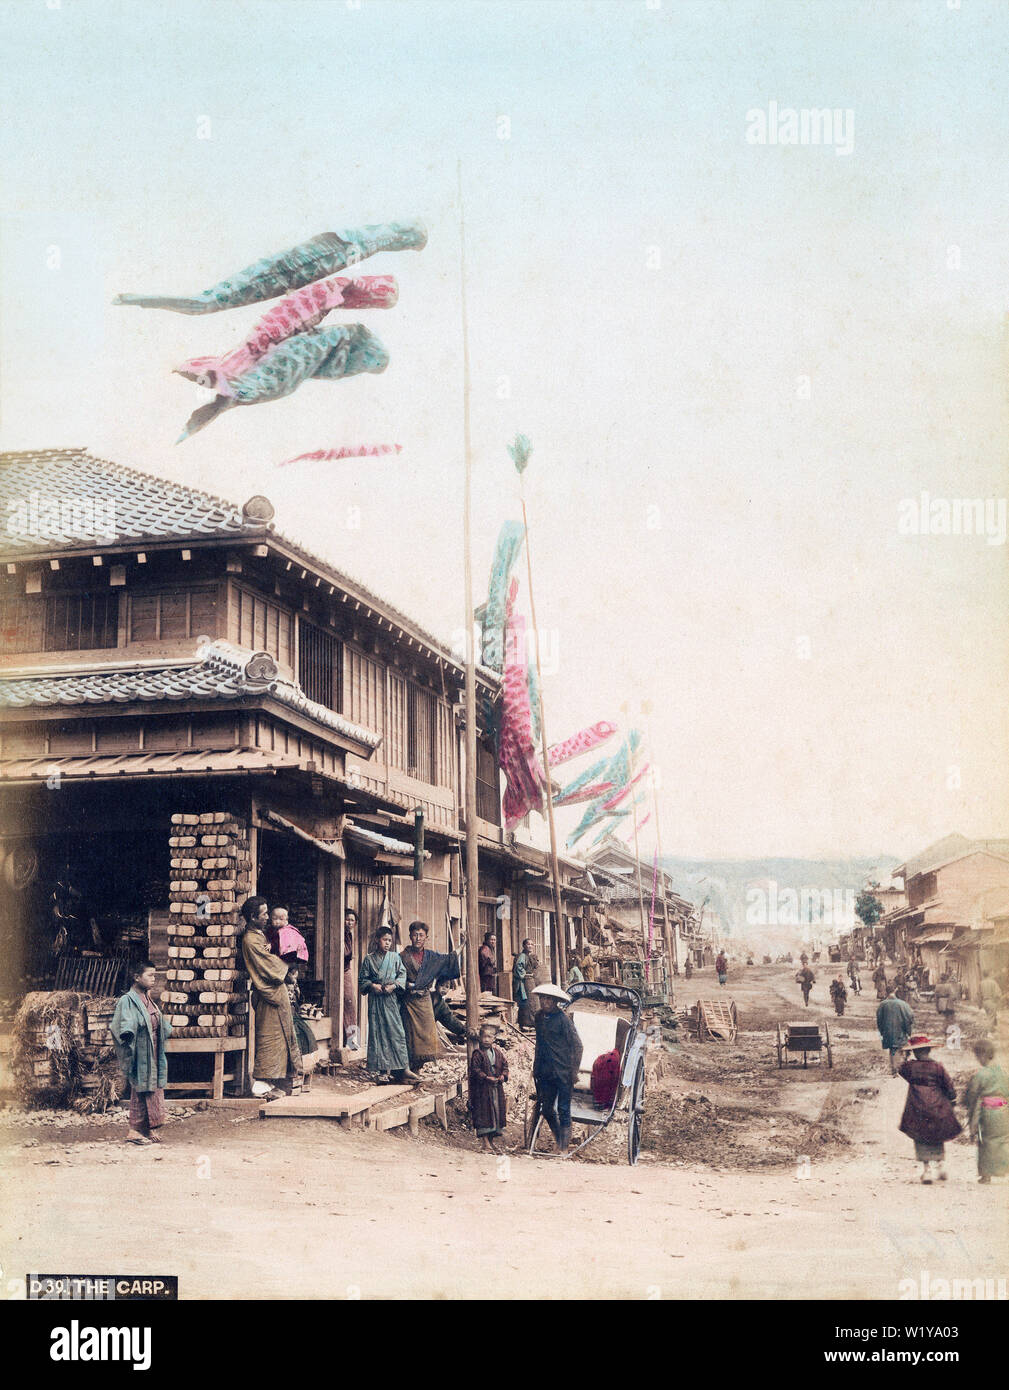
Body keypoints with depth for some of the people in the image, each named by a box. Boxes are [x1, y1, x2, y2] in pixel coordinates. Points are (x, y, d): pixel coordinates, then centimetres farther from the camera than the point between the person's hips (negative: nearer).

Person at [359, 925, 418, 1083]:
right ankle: (383, 1070, 3)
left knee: (397, 1031, -4)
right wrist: (372, 985, -10)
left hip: (391, 998, 0)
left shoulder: (395, 957, 7)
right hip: (375, 999, 0)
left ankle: (403, 1068, -3)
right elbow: (362, 979, 7)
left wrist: (394, 985, -13)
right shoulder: (369, 959, 6)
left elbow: (402, 974, 2)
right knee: (378, 1033, -1)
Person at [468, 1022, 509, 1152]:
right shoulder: (478, 1053, -8)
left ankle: (491, 1140, 20)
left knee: (497, 1111, 9)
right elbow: (475, 1070, -13)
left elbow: (505, 1065, 13)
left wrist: (503, 1076, -5)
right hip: (482, 1089, -6)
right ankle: (485, 1142, -1)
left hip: (497, 1088, 6)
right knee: (484, 1113, -6)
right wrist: (486, 1078, -21)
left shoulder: (498, 1052, 9)